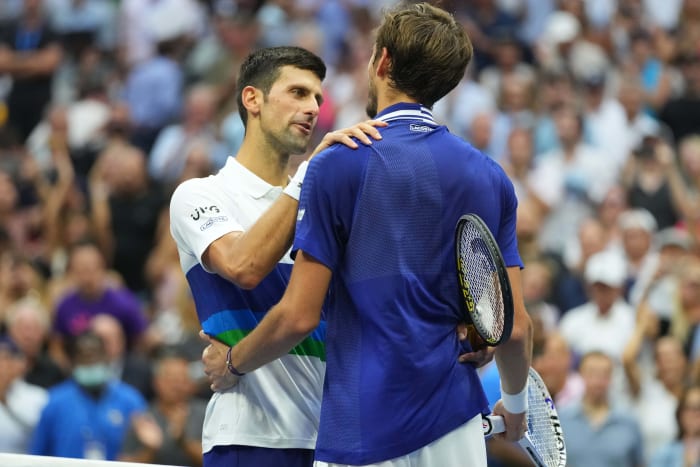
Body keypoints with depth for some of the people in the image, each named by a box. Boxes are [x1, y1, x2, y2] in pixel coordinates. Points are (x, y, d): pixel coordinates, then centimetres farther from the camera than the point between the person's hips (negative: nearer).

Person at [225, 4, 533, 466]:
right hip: (455, 428, 4)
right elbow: (515, 326, 7)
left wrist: (233, 362, 12)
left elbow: (299, 316, -8)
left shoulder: (337, 166, -5)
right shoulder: (491, 178, 7)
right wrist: (516, 405, 27)